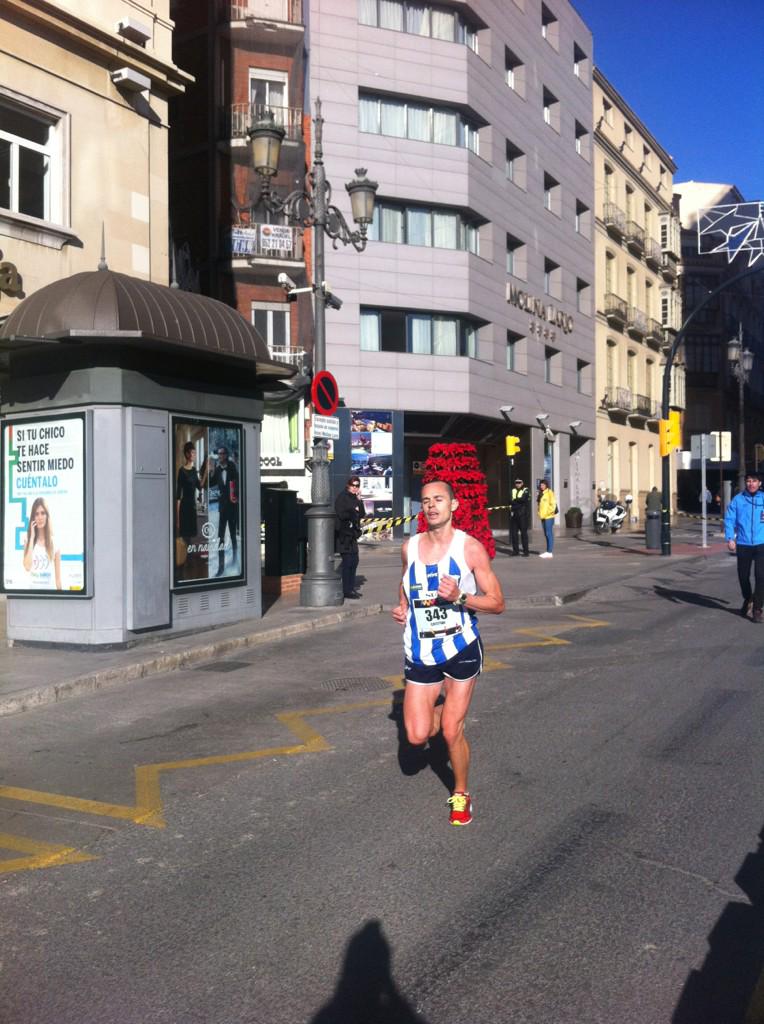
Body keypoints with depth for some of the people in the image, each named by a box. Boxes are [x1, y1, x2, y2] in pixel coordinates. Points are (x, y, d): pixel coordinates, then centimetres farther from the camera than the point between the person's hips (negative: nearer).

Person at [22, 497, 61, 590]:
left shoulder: (54, 542, 1)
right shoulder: (29, 539, 2)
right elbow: (27, 567, -14)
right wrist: (32, 537, -10)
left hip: (50, 588, 0)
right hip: (33, 587, 0)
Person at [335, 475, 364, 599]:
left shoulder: (354, 498, 15)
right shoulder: (342, 497, -10)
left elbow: (362, 514, 10)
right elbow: (341, 514, -21)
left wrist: (359, 501, -3)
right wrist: (354, 511, -7)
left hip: (352, 533, 9)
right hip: (343, 534, -9)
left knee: (354, 561, 14)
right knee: (347, 562, -9)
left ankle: (351, 588, 24)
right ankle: (346, 591, -5)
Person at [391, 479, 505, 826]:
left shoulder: (470, 548, -9)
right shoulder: (409, 547, 3)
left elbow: (497, 603, -8)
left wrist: (460, 597, -23)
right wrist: (401, 608, 5)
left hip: (461, 648, -3)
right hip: (420, 652, 3)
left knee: (452, 731, 0)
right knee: (417, 736, -1)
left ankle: (461, 794, 26)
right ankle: (441, 708, 34)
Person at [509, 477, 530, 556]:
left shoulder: (525, 490, 2)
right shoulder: (513, 491, 16)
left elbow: (523, 499, -16)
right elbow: (510, 501, 3)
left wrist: (515, 501, -5)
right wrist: (519, 501, -11)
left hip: (523, 514, -5)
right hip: (513, 514, 5)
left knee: (523, 533, -6)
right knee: (513, 532, 6)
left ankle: (525, 551, -3)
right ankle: (515, 550, 16)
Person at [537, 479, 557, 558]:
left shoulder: (549, 492, -7)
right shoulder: (541, 494, 17)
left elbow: (553, 503, -14)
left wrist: (550, 511, -17)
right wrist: (540, 513, 10)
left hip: (549, 516, -9)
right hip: (543, 516, 9)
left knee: (549, 534, -8)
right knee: (546, 534, 12)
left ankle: (549, 552, -7)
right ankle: (548, 551, 17)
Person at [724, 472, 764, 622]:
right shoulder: (738, 499, 1)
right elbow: (729, 519, -1)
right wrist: (730, 538, -13)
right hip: (743, 545, 1)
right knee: (743, 576, 11)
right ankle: (747, 601, 37)